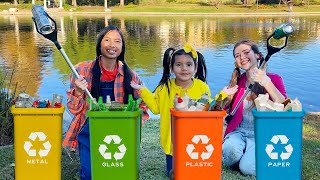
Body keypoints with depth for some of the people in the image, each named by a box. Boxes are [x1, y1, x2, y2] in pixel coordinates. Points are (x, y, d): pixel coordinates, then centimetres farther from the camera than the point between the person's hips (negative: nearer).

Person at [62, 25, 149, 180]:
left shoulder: (129, 75, -2)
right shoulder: (83, 70, -4)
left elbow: (141, 106, 10)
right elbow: (74, 109, -1)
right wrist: (78, 92, -21)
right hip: (89, 134, 0)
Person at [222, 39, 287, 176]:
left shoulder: (273, 79, 2)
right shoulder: (237, 81, 10)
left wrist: (267, 83, -23)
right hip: (238, 132, 2)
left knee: (247, 168, -28)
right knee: (230, 150, -33)